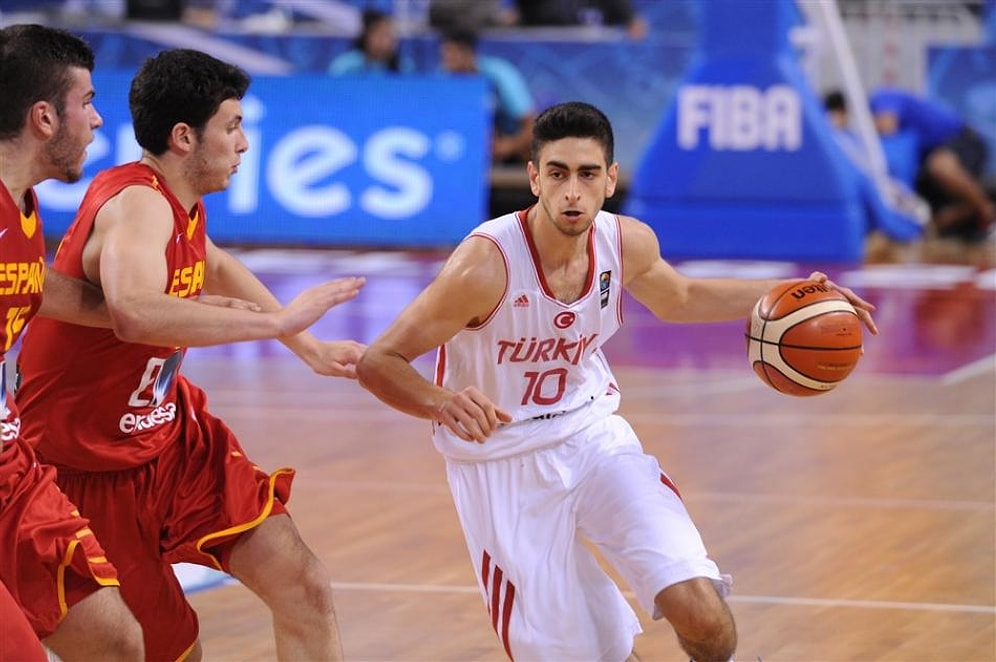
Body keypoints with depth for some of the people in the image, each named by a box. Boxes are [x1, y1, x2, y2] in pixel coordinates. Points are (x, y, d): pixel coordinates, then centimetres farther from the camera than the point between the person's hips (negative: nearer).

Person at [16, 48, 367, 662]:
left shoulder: (180, 203, 3)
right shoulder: (138, 205, -26)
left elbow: (217, 267, 29)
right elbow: (136, 313, -49)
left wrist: (308, 347, 28)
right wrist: (278, 320, -42)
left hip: (174, 433, 9)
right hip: (100, 468, -9)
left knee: (304, 587, -1)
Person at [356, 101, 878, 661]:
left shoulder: (627, 243, -9)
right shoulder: (487, 264, -26)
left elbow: (679, 299, 17)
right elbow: (378, 363, -24)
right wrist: (443, 404, -43)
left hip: (594, 433, 4)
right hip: (502, 463, -4)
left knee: (701, 612, -16)